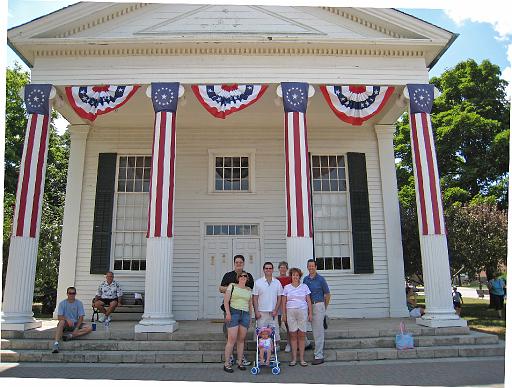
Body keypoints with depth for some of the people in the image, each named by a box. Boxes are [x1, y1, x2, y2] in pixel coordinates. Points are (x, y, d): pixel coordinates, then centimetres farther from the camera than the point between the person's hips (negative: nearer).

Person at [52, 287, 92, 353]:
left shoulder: (79, 303, 0)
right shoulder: (62, 303, -2)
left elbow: (81, 317, -4)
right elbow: (59, 317, -10)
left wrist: (76, 328, -18)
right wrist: (67, 319, -30)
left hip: (76, 324, 2)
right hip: (66, 324, -2)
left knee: (89, 328, -22)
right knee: (62, 321, -37)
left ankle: (70, 335, -28)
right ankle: (56, 344, -42)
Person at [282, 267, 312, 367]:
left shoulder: (304, 287, 7)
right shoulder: (287, 287, 7)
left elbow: (308, 301, 8)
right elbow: (283, 302, 8)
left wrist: (310, 313, 2)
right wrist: (284, 314, 2)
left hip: (302, 312, 0)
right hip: (291, 312, 0)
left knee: (301, 335, 1)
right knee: (293, 335, 2)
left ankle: (302, 359, 9)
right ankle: (294, 359, 9)